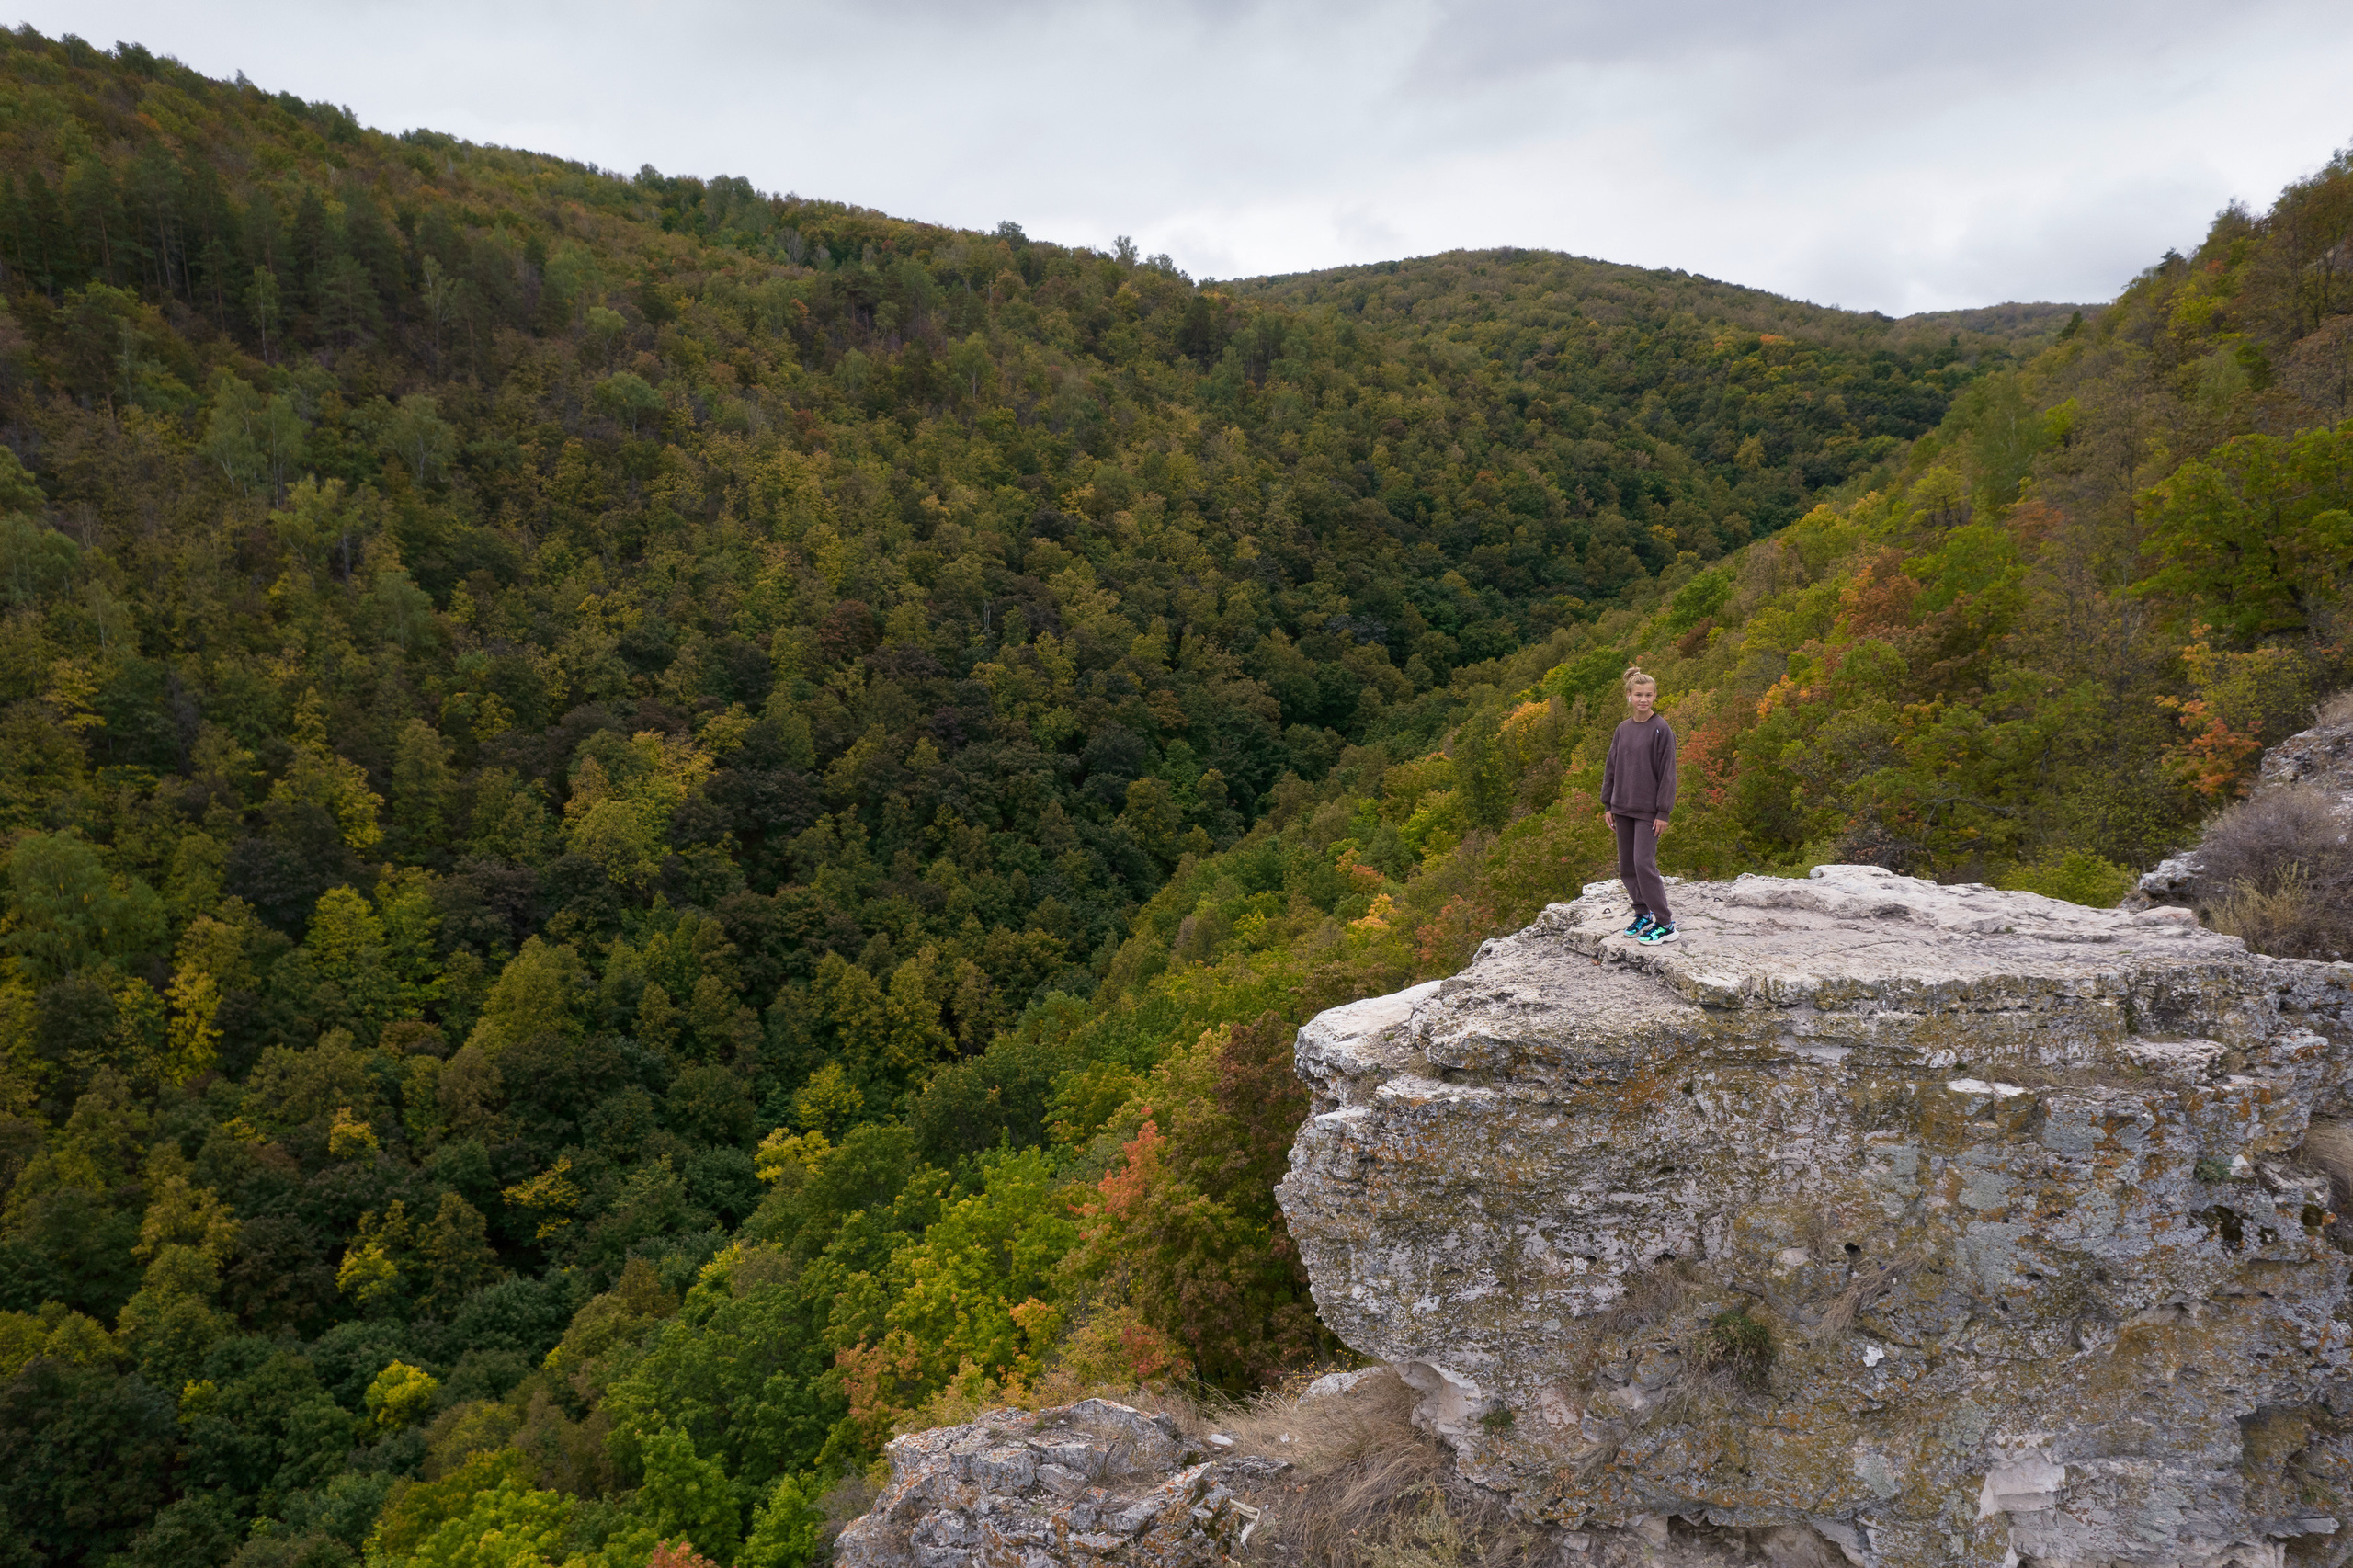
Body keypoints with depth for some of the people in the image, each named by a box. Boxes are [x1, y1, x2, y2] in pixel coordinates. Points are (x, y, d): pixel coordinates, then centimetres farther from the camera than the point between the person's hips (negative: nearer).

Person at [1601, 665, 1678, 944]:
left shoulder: (1661, 730, -9)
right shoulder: (1622, 730, 7)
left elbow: (1667, 772, -10)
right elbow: (1611, 768, 13)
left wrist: (1663, 812, -13)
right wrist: (1607, 805, 10)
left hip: (1648, 810, -6)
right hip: (1623, 808, 6)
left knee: (1644, 864, -10)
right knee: (1627, 867, 10)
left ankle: (1666, 924, -2)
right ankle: (1643, 914, 26)